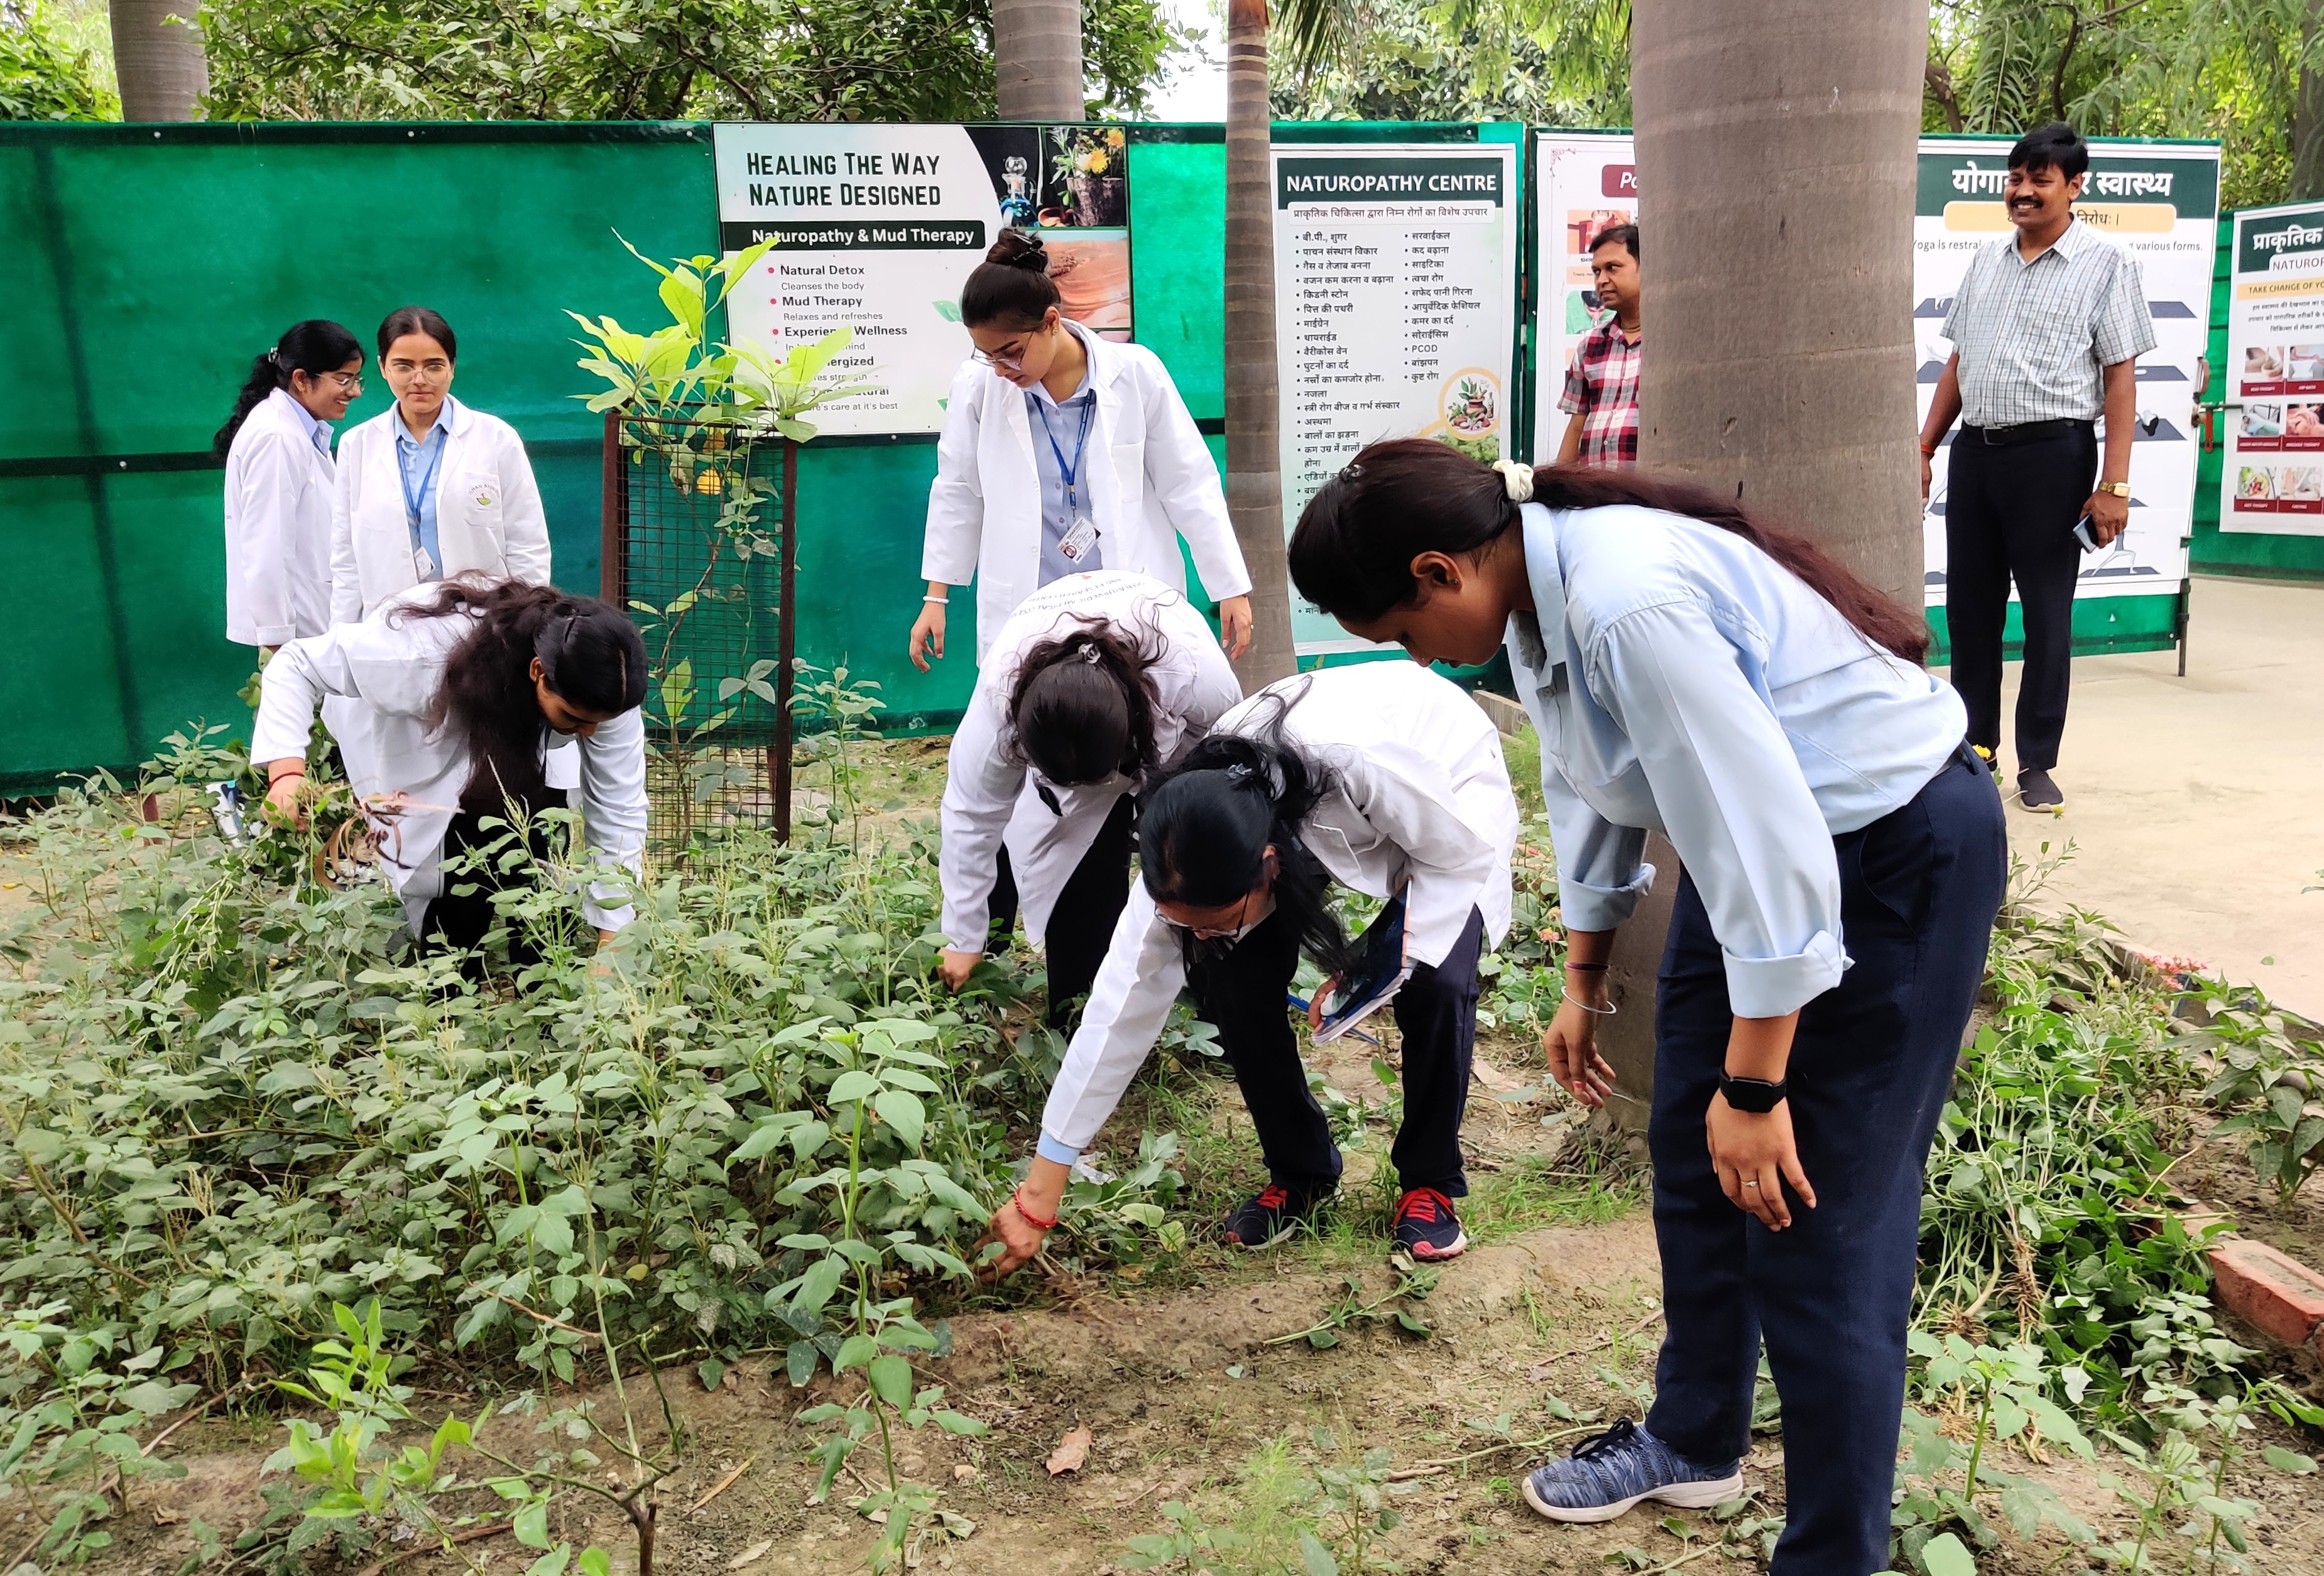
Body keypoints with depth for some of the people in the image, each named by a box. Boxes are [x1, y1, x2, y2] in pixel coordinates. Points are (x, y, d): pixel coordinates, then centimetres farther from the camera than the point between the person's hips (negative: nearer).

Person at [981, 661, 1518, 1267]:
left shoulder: (1360, 765, -46)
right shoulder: (1186, 859, -30)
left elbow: (1466, 851, -26)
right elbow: (1121, 1009, -25)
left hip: (1449, 779, -3)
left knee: (1437, 984, -25)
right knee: (1229, 980, -16)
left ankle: (1429, 1183, 1)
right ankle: (1301, 1174, 8)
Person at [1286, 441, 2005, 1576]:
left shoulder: (1629, 605, -33)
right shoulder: (1534, 597, -3)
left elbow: (1767, 839, -31)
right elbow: (1587, 788, 12)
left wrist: (1754, 1087, -23)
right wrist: (1582, 985, 21)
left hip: (1898, 851, -9)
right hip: (1767, 834, 9)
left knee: (1815, 1219, -5)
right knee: (1690, 1154, 17)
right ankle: (1693, 1442, 39)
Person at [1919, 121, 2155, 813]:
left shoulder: (2105, 264, -2)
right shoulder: (1986, 260, 14)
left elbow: (2120, 376, -6)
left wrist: (2114, 484, -12)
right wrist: (1924, 448, 11)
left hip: (2052, 451, -5)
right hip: (1974, 448, 5)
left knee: (2047, 613, 2)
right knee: (1969, 606, 10)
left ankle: (2037, 764, 12)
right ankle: (1975, 747, 23)